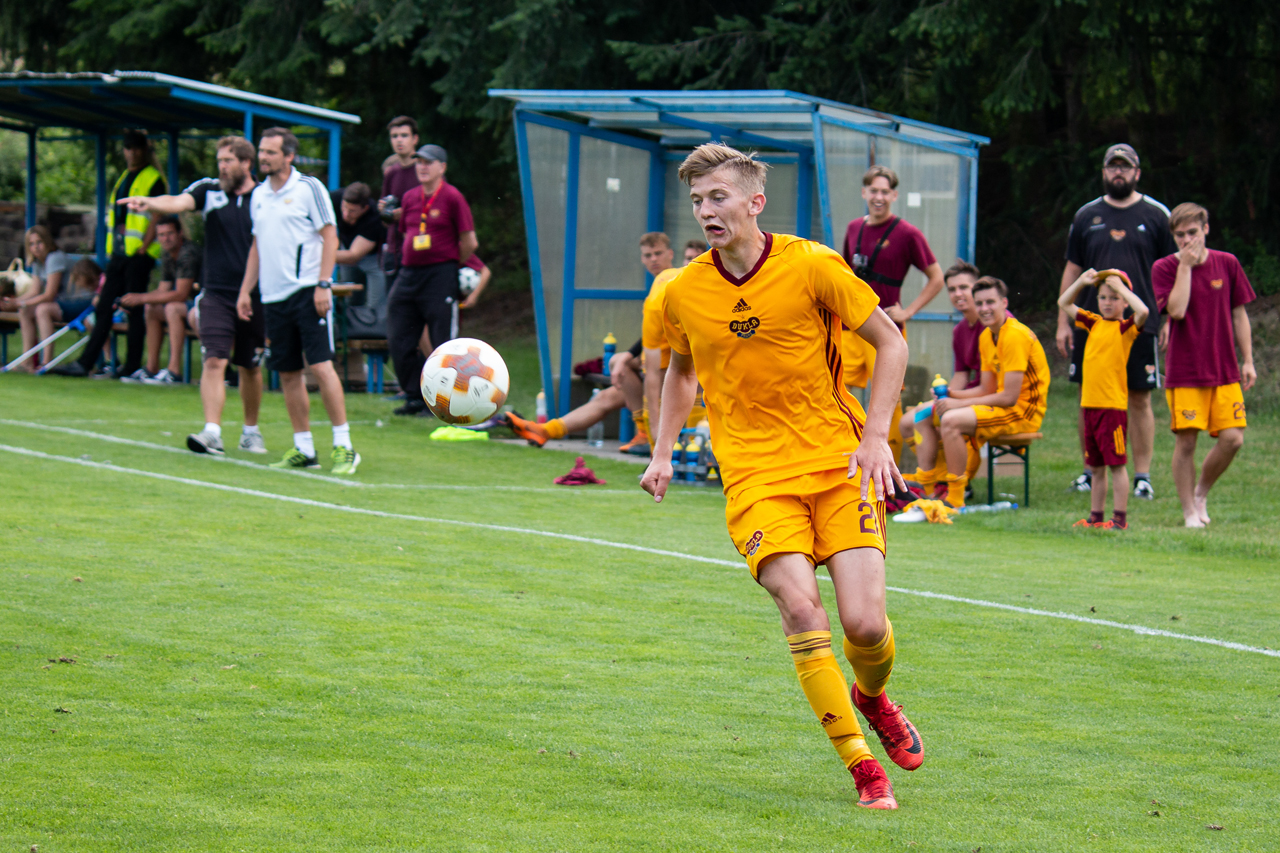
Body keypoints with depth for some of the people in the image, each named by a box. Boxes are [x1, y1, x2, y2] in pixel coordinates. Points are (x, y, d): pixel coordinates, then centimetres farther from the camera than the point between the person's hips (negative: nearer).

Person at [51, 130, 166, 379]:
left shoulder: (153, 180, -6)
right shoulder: (124, 179, 18)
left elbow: (156, 219, -12)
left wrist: (142, 249, -17)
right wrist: (112, 251, 15)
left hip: (139, 255, -8)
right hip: (119, 254, 8)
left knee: (134, 311, -4)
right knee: (103, 309, 6)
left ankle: (132, 367, 1)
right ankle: (84, 363, 5)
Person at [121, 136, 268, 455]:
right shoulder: (209, 191, 3)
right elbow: (178, 202, -15)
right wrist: (149, 202, -36)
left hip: (254, 296, 0)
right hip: (216, 293, 0)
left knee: (251, 367, 11)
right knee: (214, 361, -13)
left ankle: (251, 431, 27)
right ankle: (212, 432, -19)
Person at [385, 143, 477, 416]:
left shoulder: (452, 198, -7)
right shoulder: (410, 198, 11)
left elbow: (469, 242, -4)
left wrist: (450, 265, 6)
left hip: (441, 274, -6)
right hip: (408, 274, 6)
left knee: (442, 341, -4)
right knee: (399, 340, 4)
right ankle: (415, 397, 13)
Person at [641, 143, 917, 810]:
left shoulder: (812, 267, -7)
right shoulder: (683, 293, 2)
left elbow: (890, 342, 1)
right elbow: (682, 370, 22)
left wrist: (875, 435, -7)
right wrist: (661, 453, 12)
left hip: (838, 461, -1)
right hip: (754, 473, 1)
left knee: (865, 623, -10)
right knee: (799, 607, -21)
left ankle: (871, 697, 28)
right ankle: (861, 765, -10)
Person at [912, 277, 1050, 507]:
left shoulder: (1015, 335, -18)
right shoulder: (986, 337, 11)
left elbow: (1009, 397, -22)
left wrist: (959, 403, -17)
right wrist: (950, 395, -3)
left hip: (1022, 412, -10)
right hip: (1000, 405, 10)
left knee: (951, 421, -30)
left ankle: (956, 501, -25)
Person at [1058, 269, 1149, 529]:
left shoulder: (1125, 328, -4)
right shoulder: (1094, 323, 14)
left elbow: (1143, 311, -25)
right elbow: (1064, 303, 23)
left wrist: (1120, 286, -15)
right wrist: (1081, 282, 8)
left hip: (1114, 405, -7)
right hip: (1089, 403, 7)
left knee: (1116, 463, -4)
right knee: (1095, 466, 14)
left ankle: (1120, 518, -1)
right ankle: (1095, 516, 22)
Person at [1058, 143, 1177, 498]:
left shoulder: (1156, 215, 4)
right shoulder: (1086, 216, 10)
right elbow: (1072, 270, 12)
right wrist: (1063, 322, 7)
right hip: (1091, 322, 2)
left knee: (1140, 400, -2)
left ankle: (1142, 476, 3)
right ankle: (1090, 471, 14)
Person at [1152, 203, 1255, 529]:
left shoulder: (1227, 264, 5)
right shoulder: (1165, 268, -3)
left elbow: (1239, 314, 11)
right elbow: (1177, 310, -18)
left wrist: (1248, 361, 7)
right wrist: (1186, 265, -16)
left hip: (1225, 371, 3)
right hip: (1184, 373, -3)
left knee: (1232, 438, -6)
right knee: (1186, 441, -5)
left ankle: (1202, 492, 19)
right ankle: (1190, 512, 8)